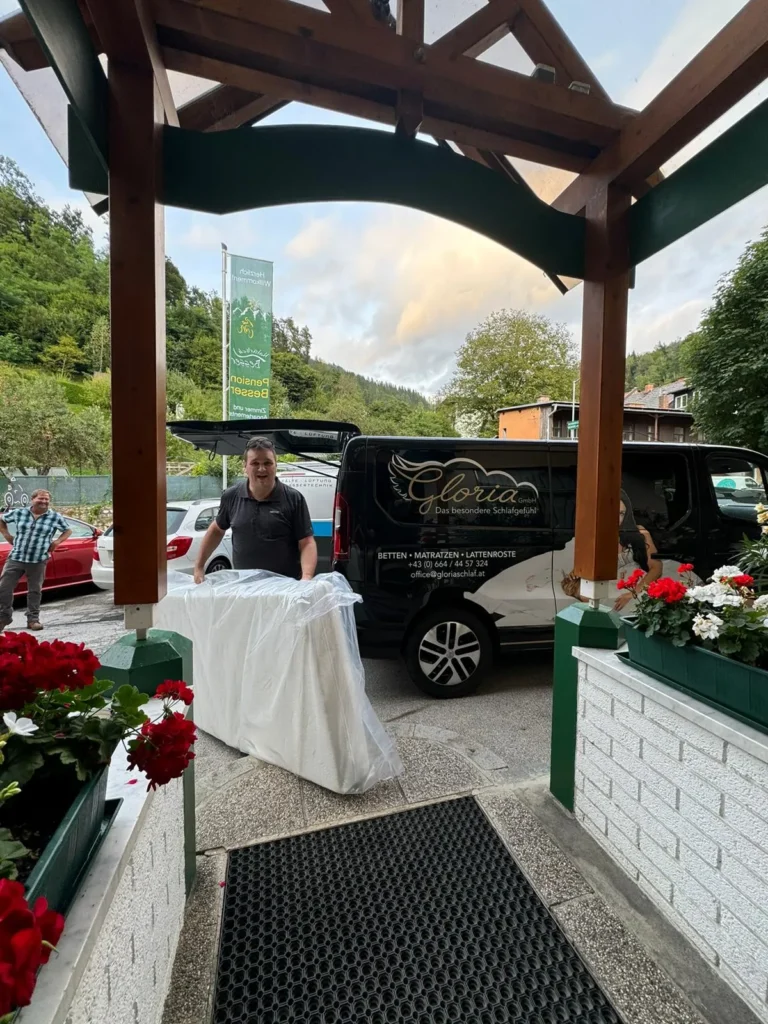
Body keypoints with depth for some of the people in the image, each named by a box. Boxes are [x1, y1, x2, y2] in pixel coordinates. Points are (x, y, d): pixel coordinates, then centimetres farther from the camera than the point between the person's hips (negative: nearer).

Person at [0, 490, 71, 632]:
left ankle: (33, 619, 19)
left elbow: (68, 531, 12)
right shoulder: (18, 513, 1)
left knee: (35, 591, 7)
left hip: (38, 561, -1)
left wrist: (57, 541, -3)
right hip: (15, 558, 1)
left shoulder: (55, 517, -2)